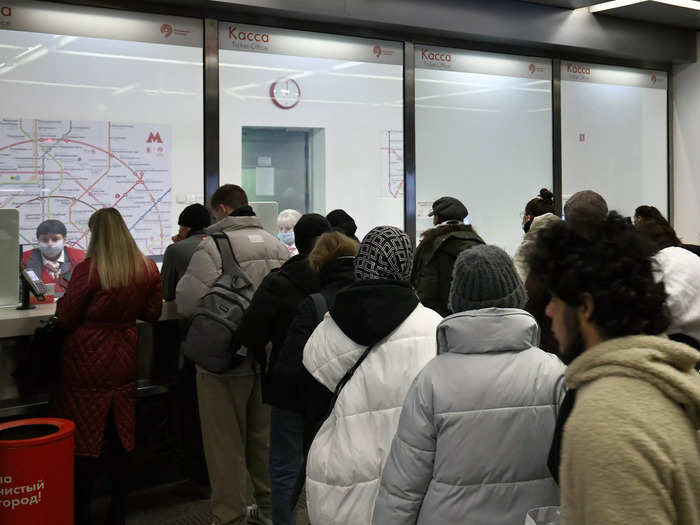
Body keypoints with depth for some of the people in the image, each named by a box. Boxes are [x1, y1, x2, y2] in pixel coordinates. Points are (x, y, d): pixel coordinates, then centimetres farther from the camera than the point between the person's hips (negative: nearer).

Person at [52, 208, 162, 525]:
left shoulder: (87, 270, -18)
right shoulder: (147, 270, -5)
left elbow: (65, 319, -9)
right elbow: (152, 314, 7)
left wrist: (64, 299, 10)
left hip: (88, 366, -4)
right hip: (124, 364, 4)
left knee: (84, 440, 8)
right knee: (119, 439, 16)